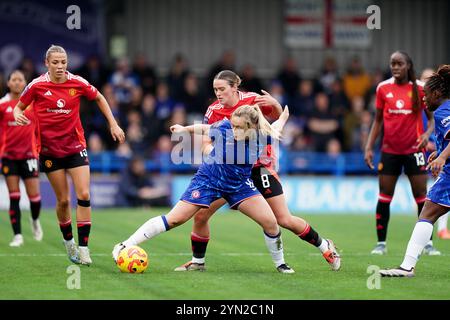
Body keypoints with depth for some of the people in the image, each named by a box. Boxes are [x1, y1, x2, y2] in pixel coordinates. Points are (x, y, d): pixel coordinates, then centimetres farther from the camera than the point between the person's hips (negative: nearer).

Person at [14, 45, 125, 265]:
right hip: (50, 149, -1)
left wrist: (113, 124, 8)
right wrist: (17, 115, -20)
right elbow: (19, 107, 4)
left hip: (75, 146, 1)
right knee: (63, 200, 2)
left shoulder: (77, 83, -4)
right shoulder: (37, 86, -8)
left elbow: (99, 98, 13)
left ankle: (83, 248, -6)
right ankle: (68, 242, 24)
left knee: (84, 195, -11)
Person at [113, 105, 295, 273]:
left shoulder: (260, 136, -21)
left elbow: (273, 130, 5)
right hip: (208, 179, -3)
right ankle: (124, 246, -6)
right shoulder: (223, 128, -26)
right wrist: (184, 129, 12)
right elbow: (205, 129, -3)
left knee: (270, 222, -7)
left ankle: (280, 263, 20)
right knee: (175, 219, -11)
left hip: (239, 185, 3)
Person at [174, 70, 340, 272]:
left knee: (284, 220, -5)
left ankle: (324, 246, 16)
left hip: (260, 166, -3)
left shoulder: (252, 100, -12)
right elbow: (206, 143, -4)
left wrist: (274, 104, -20)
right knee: (200, 214, -6)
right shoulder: (213, 111, -7)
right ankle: (197, 261, 14)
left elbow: (278, 117, 2)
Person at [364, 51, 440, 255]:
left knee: (422, 197, -1)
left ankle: (428, 244, 7)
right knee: (384, 197, 1)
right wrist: (369, 147, 5)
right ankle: (381, 243, 10)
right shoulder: (383, 88, 3)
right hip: (389, 150, 2)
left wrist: (427, 133, -18)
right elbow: (378, 120, 11)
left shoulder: (420, 88, -3)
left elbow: (431, 117, 2)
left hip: (413, 150, -2)